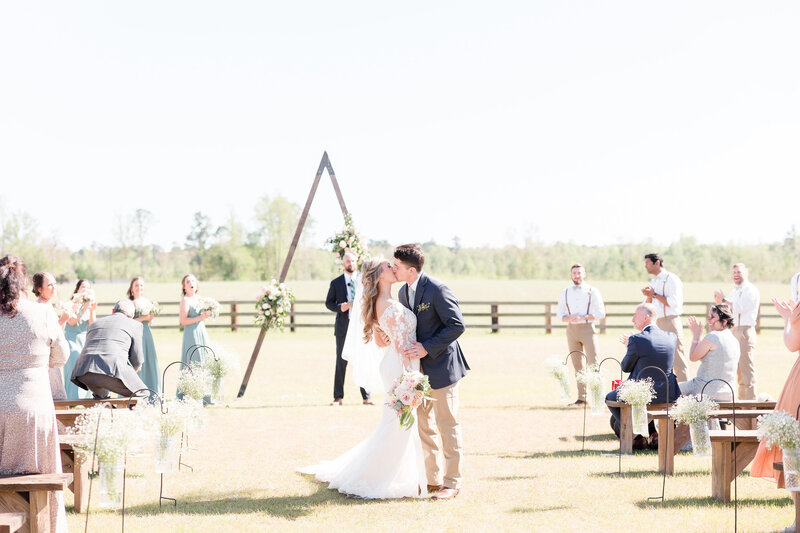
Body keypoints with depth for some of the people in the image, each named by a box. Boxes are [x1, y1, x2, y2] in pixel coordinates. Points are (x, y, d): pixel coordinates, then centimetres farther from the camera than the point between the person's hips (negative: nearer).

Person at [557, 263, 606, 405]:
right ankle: (582, 397, 7)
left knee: (593, 363, -10)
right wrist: (569, 318, -11)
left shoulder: (592, 291, 2)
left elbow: (601, 312, -2)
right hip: (572, 329, 3)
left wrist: (583, 318, -15)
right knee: (578, 365, 4)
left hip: (587, 328, -3)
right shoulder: (564, 293, 12)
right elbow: (560, 315, 12)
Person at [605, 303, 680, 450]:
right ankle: (653, 434, 29)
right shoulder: (671, 337, 1)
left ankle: (636, 437, 15)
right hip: (668, 394, 6)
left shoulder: (637, 340, -19)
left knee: (610, 398, 22)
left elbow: (626, 367, -5)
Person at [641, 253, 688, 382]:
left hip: (670, 321, -8)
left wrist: (654, 294, -12)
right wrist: (648, 296, -2)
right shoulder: (653, 282, 18)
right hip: (657, 323, 8)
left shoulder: (671, 279, -6)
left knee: (677, 359, -9)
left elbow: (674, 302, -16)